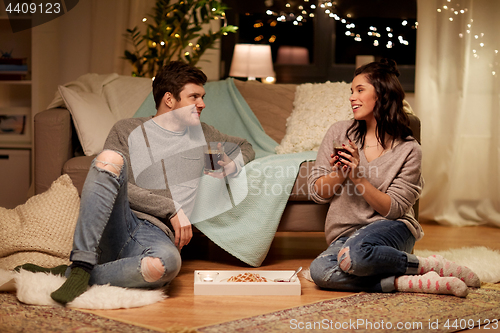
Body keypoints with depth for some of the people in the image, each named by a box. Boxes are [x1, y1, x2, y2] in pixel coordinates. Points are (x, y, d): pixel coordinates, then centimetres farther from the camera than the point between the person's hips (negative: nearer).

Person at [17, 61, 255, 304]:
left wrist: (233, 165, 16)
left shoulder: (201, 133, 25)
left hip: (158, 235, 1)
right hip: (120, 222, -1)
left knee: (166, 262, -40)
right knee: (110, 157, -31)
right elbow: (122, 189, 0)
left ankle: (71, 274, -22)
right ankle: (82, 263, -33)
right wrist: (171, 209, -8)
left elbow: (246, 147, 40)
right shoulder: (128, 130, 13)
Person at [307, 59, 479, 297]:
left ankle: (430, 265, -14)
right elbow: (317, 192, 6)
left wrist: (358, 179, -20)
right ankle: (408, 282, -26)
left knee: (355, 253, -39)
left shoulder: (408, 150, -2)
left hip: (392, 229, -3)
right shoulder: (340, 132, 5)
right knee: (320, 270, -32)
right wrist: (339, 173, -15)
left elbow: (393, 209, -8)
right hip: (345, 236, 3)